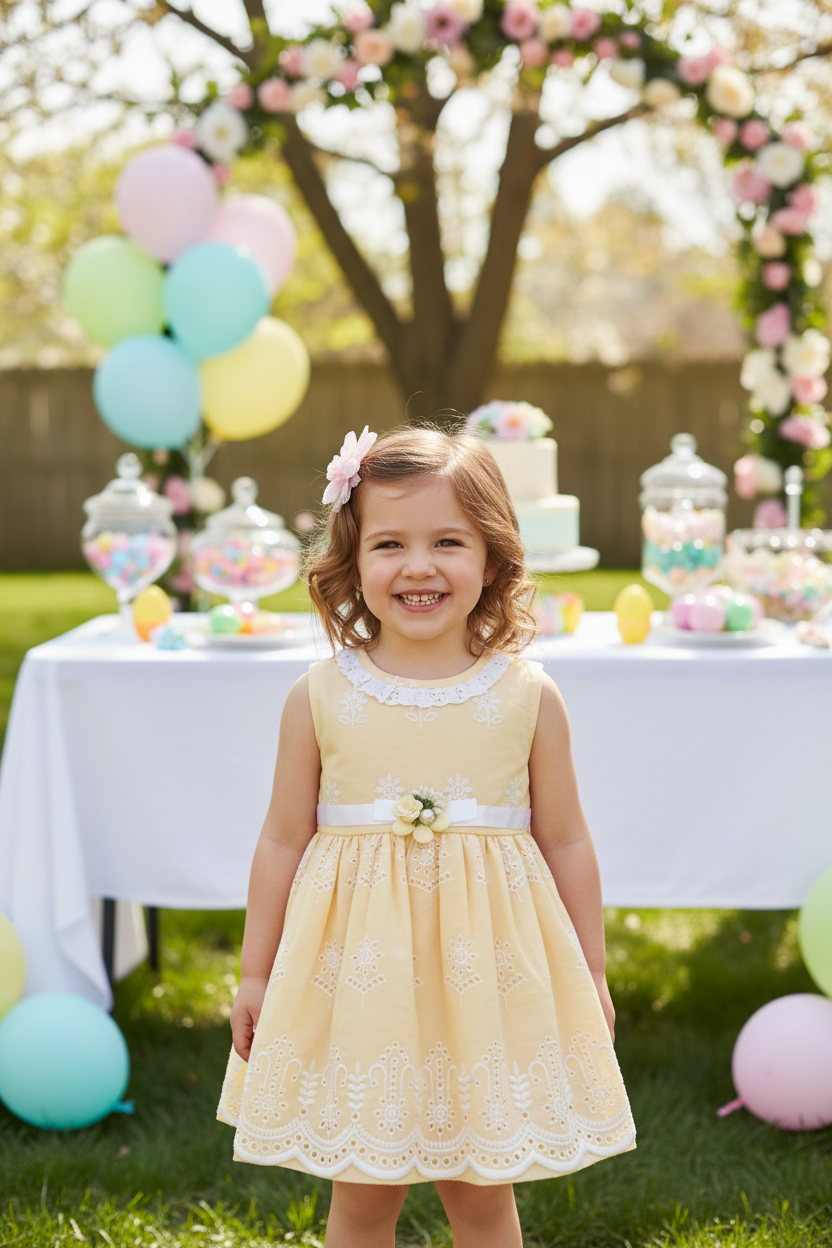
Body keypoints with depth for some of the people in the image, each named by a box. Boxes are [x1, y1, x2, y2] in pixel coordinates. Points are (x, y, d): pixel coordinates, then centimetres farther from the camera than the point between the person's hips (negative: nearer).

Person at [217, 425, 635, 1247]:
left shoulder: (527, 698, -3)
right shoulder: (320, 698, -4)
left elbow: (565, 843, 4)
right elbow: (283, 840, 4)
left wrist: (590, 979, 9)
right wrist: (255, 972, 8)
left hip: (487, 974, 0)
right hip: (358, 974, 0)